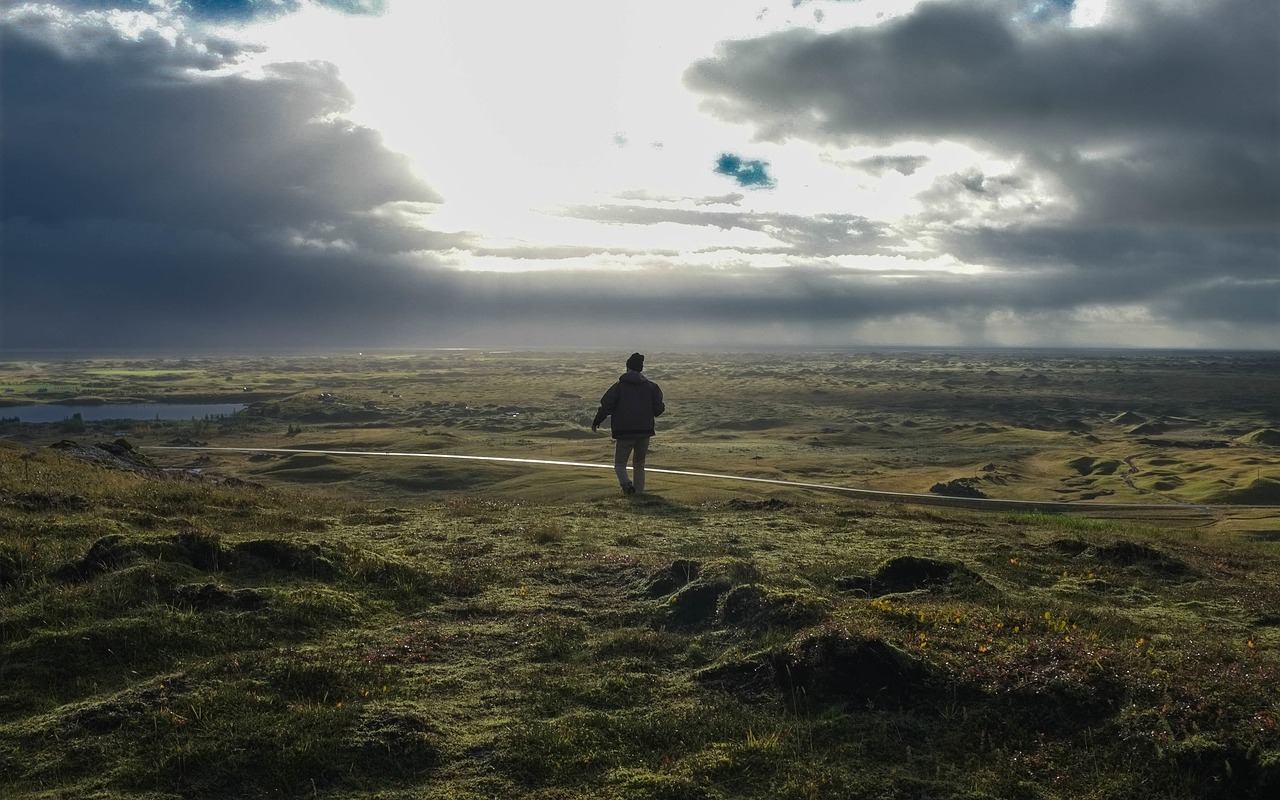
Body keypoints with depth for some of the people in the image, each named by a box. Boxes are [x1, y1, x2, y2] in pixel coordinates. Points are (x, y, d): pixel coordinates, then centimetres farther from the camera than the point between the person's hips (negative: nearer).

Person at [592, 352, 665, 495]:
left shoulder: (620, 386, -2)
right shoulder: (651, 386, 5)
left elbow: (606, 406, -6)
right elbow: (658, 409, 2)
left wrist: (596, 422, 7)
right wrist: (662, 406, 26)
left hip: (624, 433, -3)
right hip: (644, 432, 3)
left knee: (620, 463, 9)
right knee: (639, 465, 17)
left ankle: (626, 483, -19)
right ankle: (639, 492, 10)